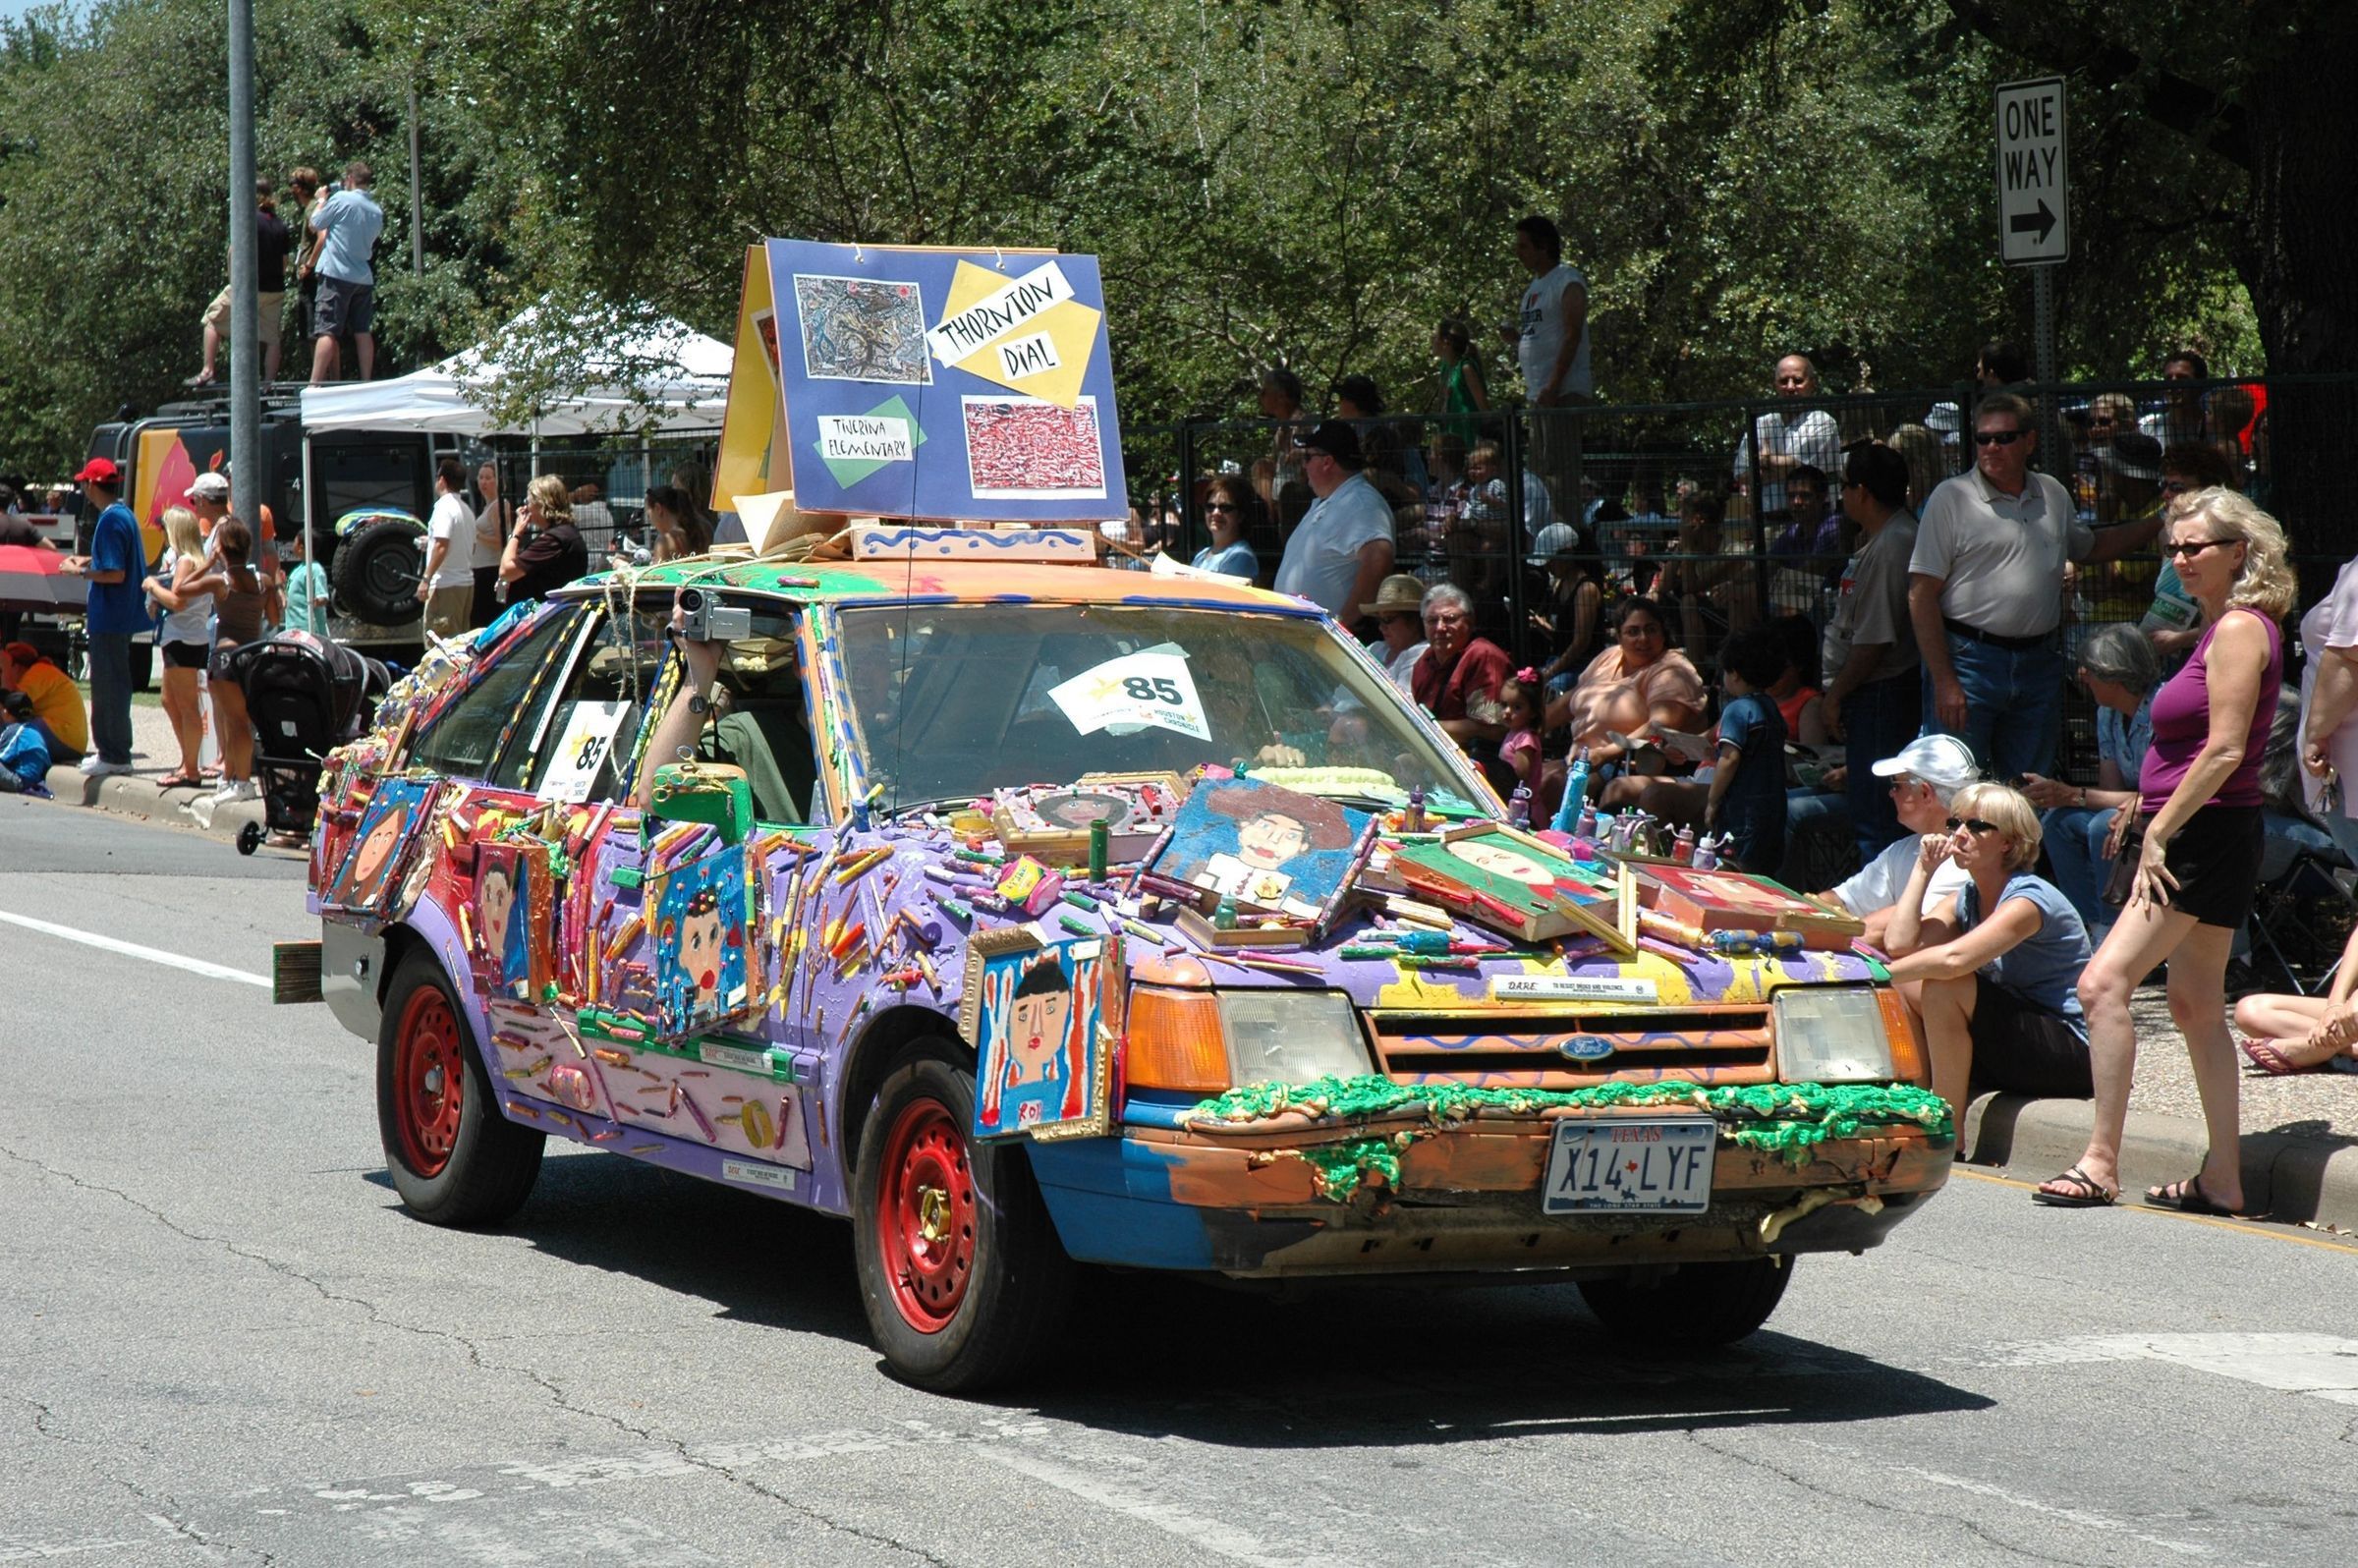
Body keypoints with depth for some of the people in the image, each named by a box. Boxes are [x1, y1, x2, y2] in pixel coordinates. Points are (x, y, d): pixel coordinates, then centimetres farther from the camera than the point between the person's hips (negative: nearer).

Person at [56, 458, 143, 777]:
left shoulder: (110, 520, -19)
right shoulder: (124, 514, 11)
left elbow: (115, 574, -23)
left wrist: (79, 571, -12)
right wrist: (89, 560, 18)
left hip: (109, 617, -10)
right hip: (120, 616, 10)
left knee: (109, 686, -4)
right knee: (109, 684, 16)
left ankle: (115, 756, 0)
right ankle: (110, 750, 23)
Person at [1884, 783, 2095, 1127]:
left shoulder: (2029, 899, -16)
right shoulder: (1966, 899, 10)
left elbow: (1953, 958, -32)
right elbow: (1899, 944, -6)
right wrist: (1923, 869, -2)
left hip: (2073, 1054, -8)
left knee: (1944, 986, -26)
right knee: (1906, 986, -4)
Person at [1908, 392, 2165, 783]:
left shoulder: (2053, 495, 13)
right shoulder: (1952, 498, -4)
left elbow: (2090, 546, 34)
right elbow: (1922, 595, -7)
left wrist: (2160, 522, 26)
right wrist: (1944, 681, -14)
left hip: (2039, 663, 5)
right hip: (1969, 659, -5)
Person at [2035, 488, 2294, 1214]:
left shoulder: (2240, 629, -12)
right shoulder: (2224, 626, 18)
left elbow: (2224, 750, -20)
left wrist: (2158, 833, -18)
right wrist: (2152, 819, 17)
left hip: (2204, 834, -11)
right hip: (2201, 838, 11)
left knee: (2104, 983, -16)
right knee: (2196, 1005, 12)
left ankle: (2101, 1161, -18)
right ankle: (2222, 1177, 15)